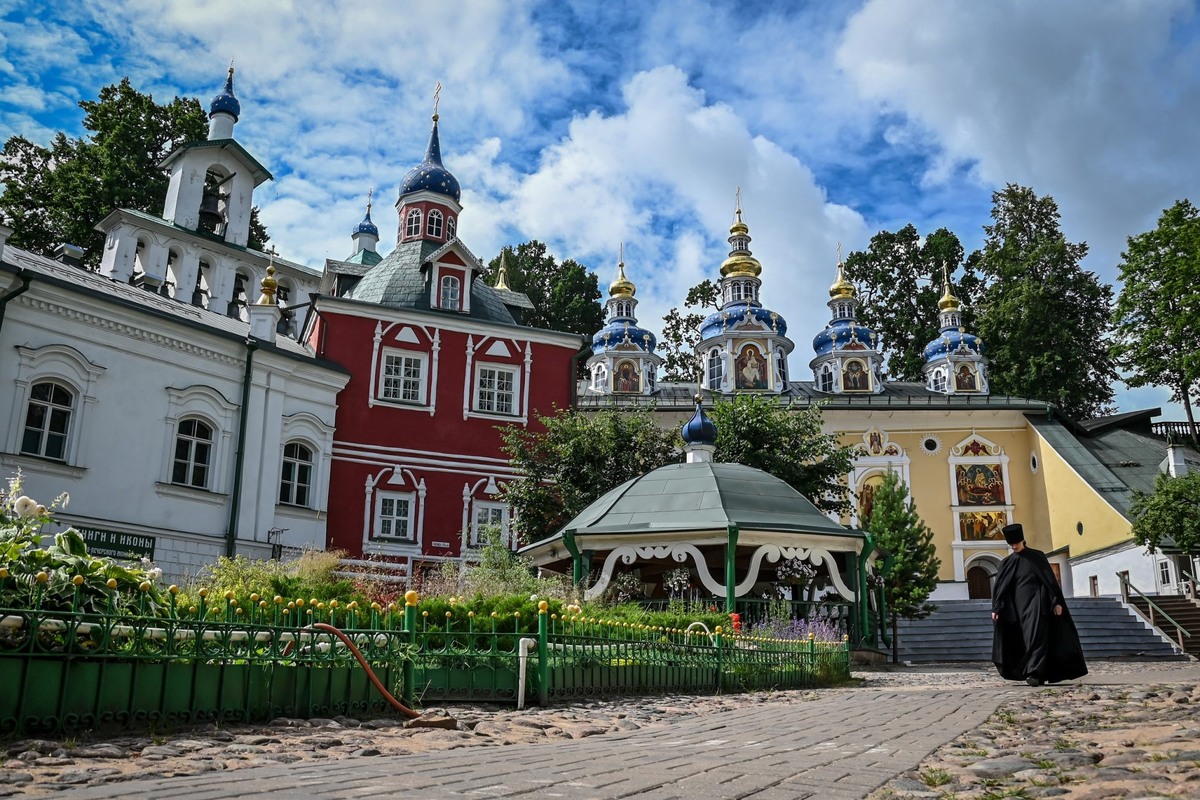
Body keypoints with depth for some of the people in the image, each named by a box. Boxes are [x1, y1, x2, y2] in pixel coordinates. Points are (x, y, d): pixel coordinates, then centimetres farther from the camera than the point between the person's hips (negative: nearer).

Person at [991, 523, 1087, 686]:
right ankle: (1038, 674, 13)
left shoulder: (1037, 556, 3)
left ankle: (1034, 673, -25)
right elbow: (1000, 586, 5)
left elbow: (1050, 580, 1)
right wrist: (996, 608, -3)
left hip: (1036, 603, -3)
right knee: (1024, 641, 4)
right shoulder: (1008, 562, 9)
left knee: (1036, 637, -15)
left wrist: (1057, 602, -7)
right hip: (1019, 606, 3)